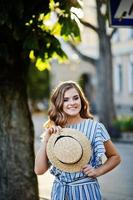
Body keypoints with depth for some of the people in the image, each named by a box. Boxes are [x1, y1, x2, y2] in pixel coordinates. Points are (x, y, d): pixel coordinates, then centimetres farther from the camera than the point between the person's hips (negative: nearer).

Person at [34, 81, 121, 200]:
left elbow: (115, 157, 6)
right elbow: (39, 170, -4)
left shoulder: (95, 127, -7)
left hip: (86, 190, -2)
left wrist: (98, 171, -10)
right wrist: (47, 139, -12)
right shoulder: (54, 131, 0)